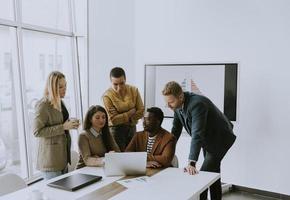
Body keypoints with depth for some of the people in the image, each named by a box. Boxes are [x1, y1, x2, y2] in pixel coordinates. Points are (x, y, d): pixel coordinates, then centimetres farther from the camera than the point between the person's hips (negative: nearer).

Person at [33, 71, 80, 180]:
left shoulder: (60, 103, 11)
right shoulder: (43, 105, -15)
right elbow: (37, 131, -19)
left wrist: (70, 125, 4)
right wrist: (63, 127, -21)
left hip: (63, 156, 8)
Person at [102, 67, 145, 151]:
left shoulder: (134, 90, -4)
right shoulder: (107, 96, -15)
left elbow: (141, 111, -4)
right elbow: (114, 119, -18)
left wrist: (125, 118, -12)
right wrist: (131, 112, -12)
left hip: (132, 128, 4)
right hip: (116, 129, -4)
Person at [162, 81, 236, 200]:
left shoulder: (197, 104, -35)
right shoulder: (177, 105, -9)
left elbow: (197, 134, -42)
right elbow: (176, 130, 1)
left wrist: (191, 163, -48)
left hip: (220, 138, -8)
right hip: (207, 139, 9)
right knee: (213, 173, 18)